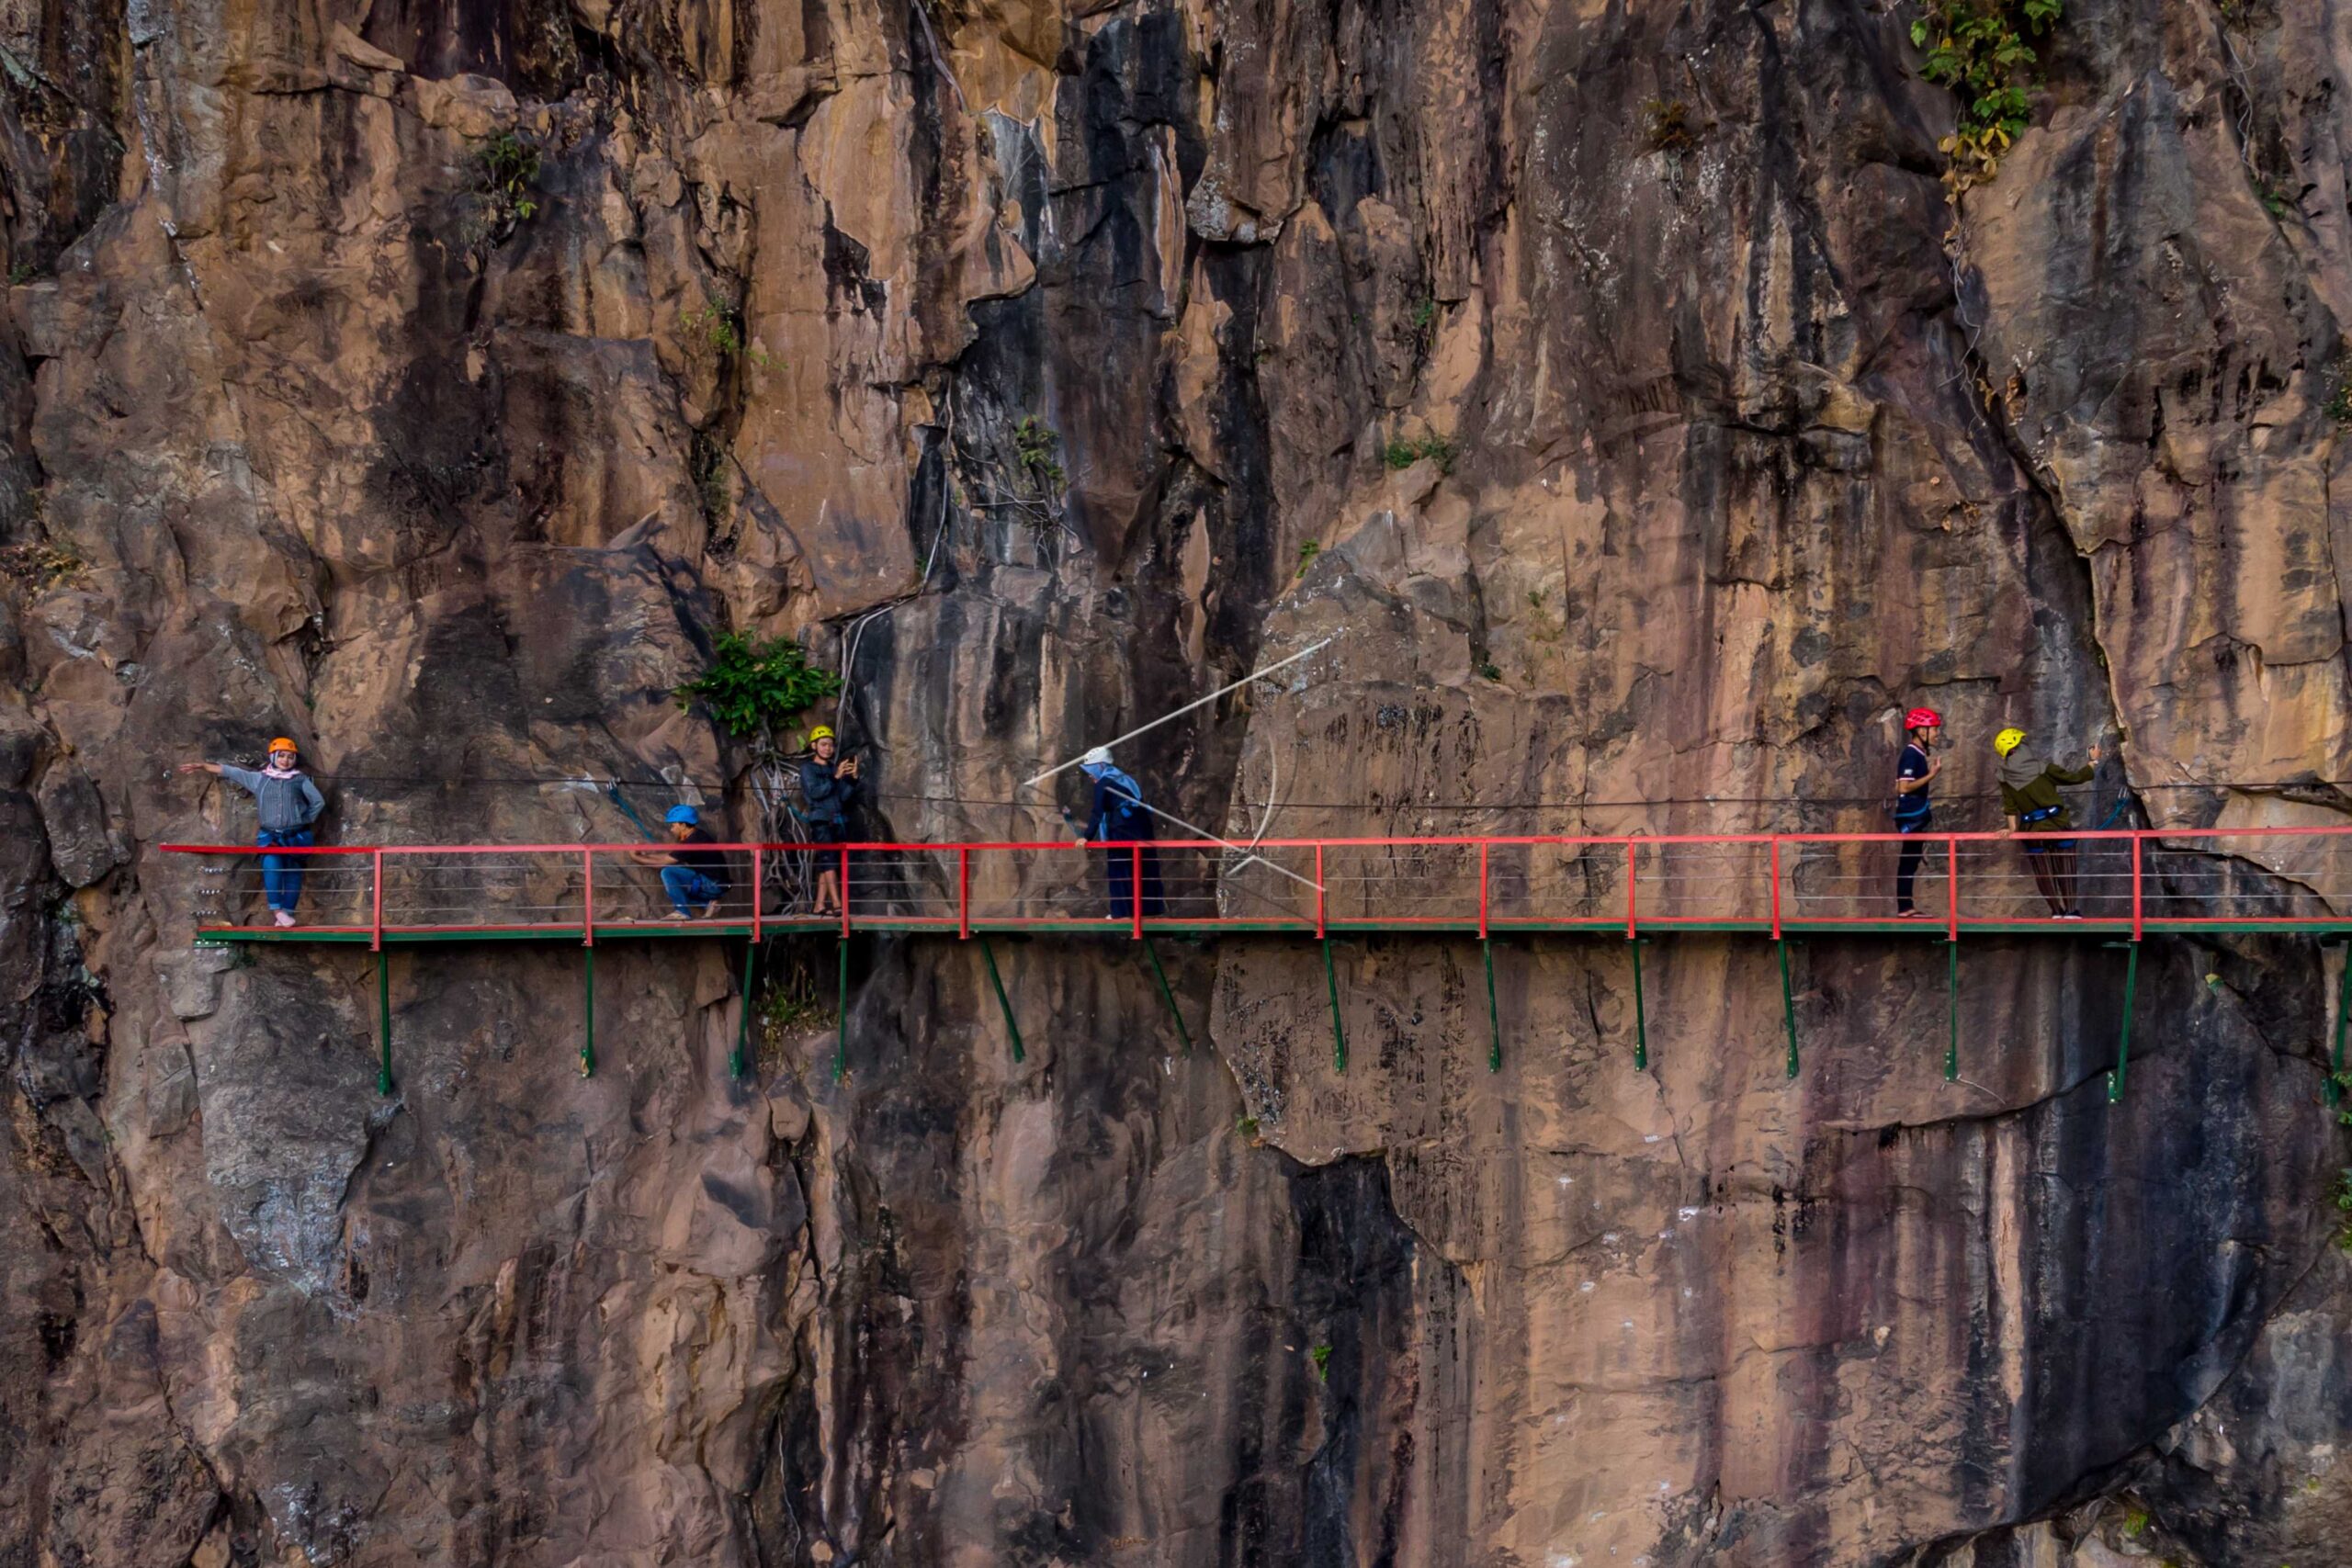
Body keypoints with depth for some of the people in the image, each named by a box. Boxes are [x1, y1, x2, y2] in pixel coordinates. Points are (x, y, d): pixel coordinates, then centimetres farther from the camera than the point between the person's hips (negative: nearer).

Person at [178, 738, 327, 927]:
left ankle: (287, 914, 6)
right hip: (270, 835, 0)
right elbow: (229, 771, 12)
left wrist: (306, 821, 5)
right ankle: (277, 909, -25)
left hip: (296, 837, 0)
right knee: (271, 863, -26)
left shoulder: (301, 780, 4)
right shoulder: (259, 778, 8)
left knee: (292, 874, 0)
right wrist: (201, 766, 13)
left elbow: (318, 802, 9)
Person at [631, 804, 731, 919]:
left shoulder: (692, 842, -19)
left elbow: (661, 862, -12)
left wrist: (635, 857, 0)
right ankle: (707, 904, 11)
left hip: (714, 886, -10)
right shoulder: (696, 836, 10)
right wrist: (646, 853, 13)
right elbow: (670, 855, 19)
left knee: (668, 873, -18)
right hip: (712, 884, 10)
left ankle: (682, 911, -10)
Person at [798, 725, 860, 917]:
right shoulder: (808, 768, 4)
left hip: (840, 820, 5)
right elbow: (814, 792, -12)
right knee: (827, 859, -16)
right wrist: (836, 777, -19)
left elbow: (846, 797, 9)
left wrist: (853, 778, -6)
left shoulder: (836, 768, 16)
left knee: (826, 864, 4)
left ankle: (820, 904, 8)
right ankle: (836, 903, -25)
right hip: (821, 820, -5)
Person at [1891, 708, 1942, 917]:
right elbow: (1904, 787, -23)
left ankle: (1906, 908, 13)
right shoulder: (1911, 755, -15)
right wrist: (1931, 775, -21)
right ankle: (1904, 908, -5)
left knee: (1910, 863, 10)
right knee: (1908, 863, -7)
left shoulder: (1920, 754, 14)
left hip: (1917, 816, 10)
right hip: (1910, 817, -10)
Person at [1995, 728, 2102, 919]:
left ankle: (2057, 911, 15)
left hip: (2033, 831, 1)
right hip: (2058, 824, -1)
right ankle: (2071, 910, 9)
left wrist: (2012, 828, 1)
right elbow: (2074, 777, -1)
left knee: (2044, 874, 13)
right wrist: (2093, 761, 12)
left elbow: (2010, 806, -6)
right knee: (2065, 870, 9)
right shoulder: (2042, 767, -9)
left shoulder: (2007, 779, -4)